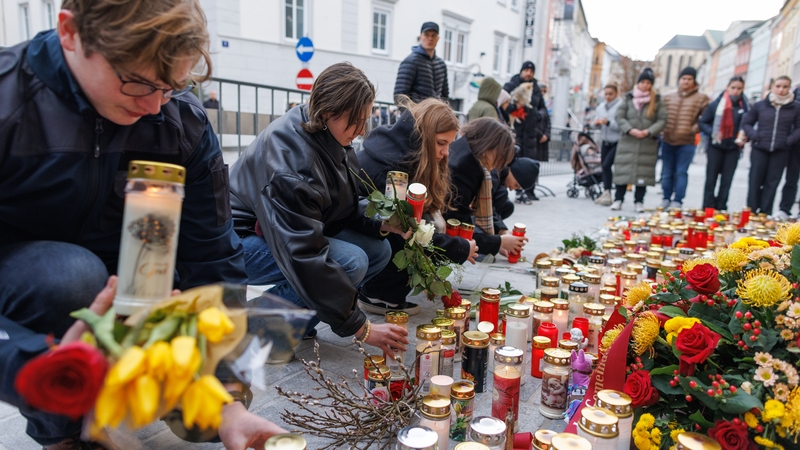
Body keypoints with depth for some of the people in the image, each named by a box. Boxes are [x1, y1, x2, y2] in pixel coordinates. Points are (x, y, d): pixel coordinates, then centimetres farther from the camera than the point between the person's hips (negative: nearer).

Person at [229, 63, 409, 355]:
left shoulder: (332, 139, -5)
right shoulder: (291, 155, -31)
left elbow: (344, 208, 9)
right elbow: (304, 256, -34)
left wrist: (379, 223, -13)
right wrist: (360, 327, -31)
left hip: (295, 232, 9)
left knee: (378, 250, -5)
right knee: (351, 262, -27)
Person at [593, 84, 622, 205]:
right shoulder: (601, 107, 13)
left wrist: (608, 122, -27)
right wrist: (597, 123, -2)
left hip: (617, 143, -7)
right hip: (605, 142, 7)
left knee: (607, 165, -18)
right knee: (604, 167, 8)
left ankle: (607, 193, -10)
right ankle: (605, 195, 16)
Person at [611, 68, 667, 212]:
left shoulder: (657, 101, 6)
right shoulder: (628, 98, 6)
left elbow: (662, 120, 3)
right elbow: (619, 117, 1)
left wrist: (648, 131, -13)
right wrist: (630, 130, -14)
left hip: (648, 143, 0)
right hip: (628, 141, 0)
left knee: (643, 172, 2)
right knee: (623, 170, 0)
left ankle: (639, 201, 12)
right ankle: (618, 199, 9)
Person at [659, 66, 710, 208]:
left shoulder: (701, 98, 2)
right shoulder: (668, 97, 12)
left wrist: (694, 129, -10)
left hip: (686, 143, -3)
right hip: (667, 141, 3)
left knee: (681, 173, -2)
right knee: (666, 173, 7)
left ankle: (677, 201, 2)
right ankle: (666, 199, 17)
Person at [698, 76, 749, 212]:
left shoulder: (745, 108, 1)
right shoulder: (716, 105, -3)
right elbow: (703, 123, 2)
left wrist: (744, 139, -6)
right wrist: (713, 133, -13)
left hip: (733, 149, 1)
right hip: (715, 146, -1)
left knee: (727, 180, 4)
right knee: (711, 179, 3)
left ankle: (721, 208, 11)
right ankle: (708, 208, 9)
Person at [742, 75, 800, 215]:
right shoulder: (760, 105, 3)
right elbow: (746, 123, 11)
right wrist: (754, 136, -5)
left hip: (781, 152, 0)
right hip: (760, 150, 0)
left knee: (772, 183, 3)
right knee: (755, 182, 1)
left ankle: (765, 214, 8)